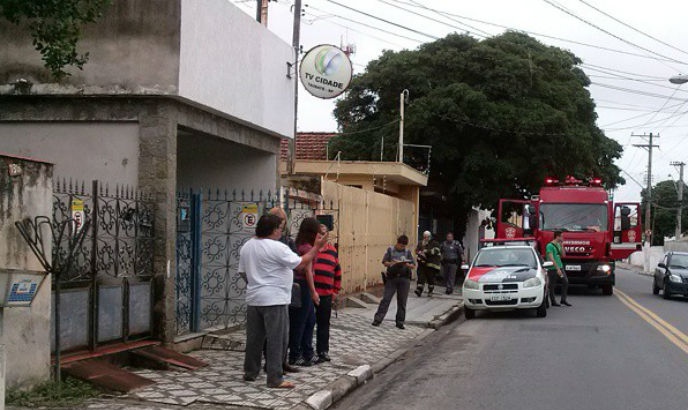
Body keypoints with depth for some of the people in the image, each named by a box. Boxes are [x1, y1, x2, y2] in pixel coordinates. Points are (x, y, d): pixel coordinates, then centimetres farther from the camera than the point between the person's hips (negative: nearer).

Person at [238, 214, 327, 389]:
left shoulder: (246, 246, 9)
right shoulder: (277, 248, -15)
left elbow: (243, 271, 16)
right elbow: (300, 263, -14)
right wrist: (317, 247, -6)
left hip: (253, 299, 8)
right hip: (274, 300, -8)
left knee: (254, 337, 15)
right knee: (277, 340, -3)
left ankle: (250, 372, 23)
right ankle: (275, 378, -3)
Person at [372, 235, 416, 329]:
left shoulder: (407, 252, 11)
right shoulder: (390, 250, 6)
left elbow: (414, 265, 9)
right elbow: (384, 262, 2)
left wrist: (408, 265, -13)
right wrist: (392, 263, -17)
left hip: (404, 279, 2)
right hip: (392, 278, -2)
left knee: (402, 301, 4)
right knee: (386, 299, -5)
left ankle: (400, 322, 12)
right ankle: (378, 319, -4)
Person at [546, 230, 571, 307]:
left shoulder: (558, 244, 13)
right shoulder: (550, 246, -12)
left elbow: (563, 255, 15)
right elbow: (551, 259, -17)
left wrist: (562, 246, 2)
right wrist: (557, 269, -19)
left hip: (560, 267, 8)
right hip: (552, 268, -8)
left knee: (565, 281, -1)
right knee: (552, 285, 0)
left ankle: (563, 300, 5)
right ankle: (553, 301, 9)